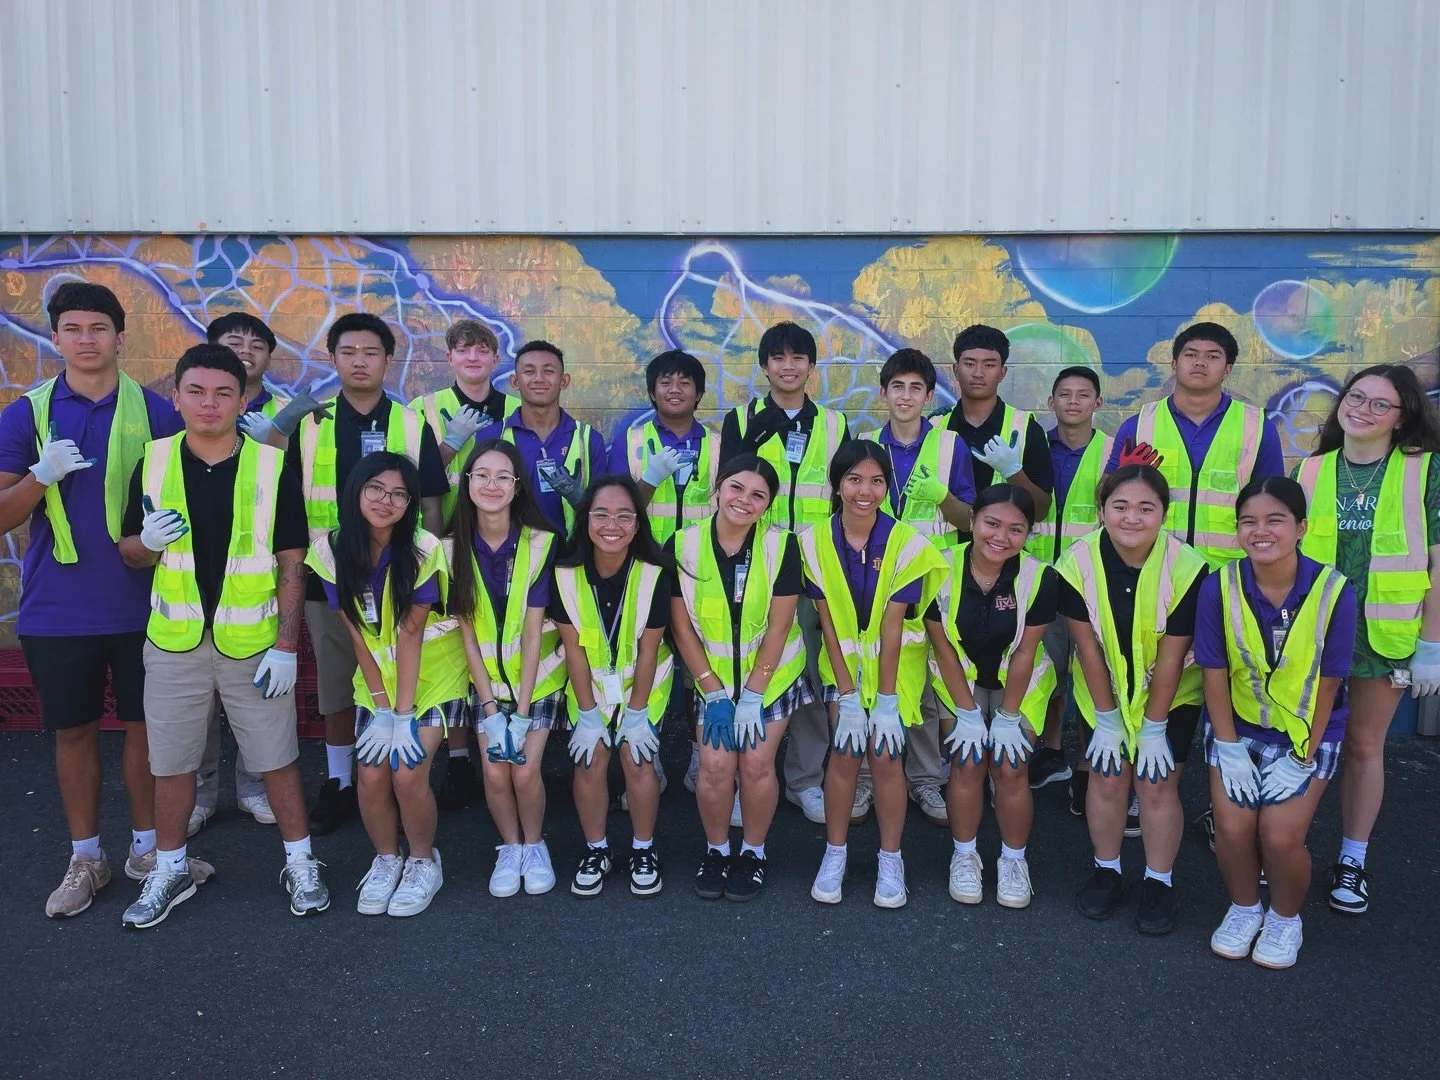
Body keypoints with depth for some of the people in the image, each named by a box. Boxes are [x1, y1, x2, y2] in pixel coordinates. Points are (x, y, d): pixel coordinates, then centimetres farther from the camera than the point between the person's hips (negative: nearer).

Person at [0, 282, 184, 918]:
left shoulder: (156, 413, -1)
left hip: (140, 604, -1)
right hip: (56, 610, 1)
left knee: (144, 724, 10)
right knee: (73, 730, 11)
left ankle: (145, 848, 26)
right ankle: (84, 859, 27)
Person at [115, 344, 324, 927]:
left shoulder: (273, 467, -7)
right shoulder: (153, 462, 1)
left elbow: (292, 565, -6)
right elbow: (129, 552, 9)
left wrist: (286, 646, -10)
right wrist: (148, 541, -16)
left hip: (254, 644, -2)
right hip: (174, 643, 2)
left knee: (277, 758, 8)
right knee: (171, 764, 13)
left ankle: (300, 862, 26)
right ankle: (170, 869, 33)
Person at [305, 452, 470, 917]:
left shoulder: (424, 549, -21)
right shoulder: (331, 550, -12)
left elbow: (410, 633, -19)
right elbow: (357, 633, -8)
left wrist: (405, 712, -19)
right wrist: (381, 707, -10)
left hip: (433, 669, -3)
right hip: (378, 672, 3)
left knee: (408, 772, -14)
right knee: (372, 774, -7)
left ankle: (424, 862, 13)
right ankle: (386, 860, 21)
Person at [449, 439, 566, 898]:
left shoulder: (540, 543, -16)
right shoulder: (457, 547, -10)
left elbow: (533, 630, -15)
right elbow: (466, 630, -7)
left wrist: (522, 712, -16)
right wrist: (491, 710, -12)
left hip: (538, 679, -2)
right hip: (487, 680, 2)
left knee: (524, 770, -11)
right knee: (495, 773, -8)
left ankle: (534, 845, 19)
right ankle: (509, 847, 20)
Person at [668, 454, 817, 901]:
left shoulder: (781, 546, -14)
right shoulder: (684, 545, -12)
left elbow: (778, 628, -12)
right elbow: (682, 627, -7)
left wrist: (752, 696, -13)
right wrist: (715, 693, -9)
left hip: (772, 676, -1)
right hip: (712, 677, 1)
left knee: (756, 764, -7)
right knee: (715, 766, -8)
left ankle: (754, 852, 19)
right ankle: (716, 850, 19)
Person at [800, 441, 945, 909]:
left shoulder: (906, 543, -17)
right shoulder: (815, 541, -12)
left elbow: (891, 627, -17)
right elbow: (828, 623, -11)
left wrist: (887, 702, -16)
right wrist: (847, 698, -14)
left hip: (895, 662, -1)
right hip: (844, 661, 1)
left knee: (885, 756, -8)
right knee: (845, 753, -8)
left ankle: (891, 860, 13)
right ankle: (835, 854, 13)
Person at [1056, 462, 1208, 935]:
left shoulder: (1186, 567, -26)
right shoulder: (1078, 561, -21)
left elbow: (1171, 658, -19)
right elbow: (1088, 647, -14)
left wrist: (1153, 728, -12)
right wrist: (1107, 720, -8)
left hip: (1171, 694, -1)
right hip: (1103, 690, 2)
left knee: (1157, 785, -1)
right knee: (1107, 778, 3)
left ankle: (1159, 883, 20)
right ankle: (1106, 871, 26)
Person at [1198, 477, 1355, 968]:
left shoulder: (1333, 591, -19)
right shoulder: (1219, 588, -16)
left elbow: (1327, 683, -11)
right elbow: (1215, 674, -8)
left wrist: (1302, 758, -9)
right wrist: (1229, 749, -8)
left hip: (1307, 731, -1)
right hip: (1238, 724, 1)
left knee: (1280, 835, -13)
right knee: (1232, 827, -11)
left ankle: (1285, 918, 19)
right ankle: (1244, 908, 21)